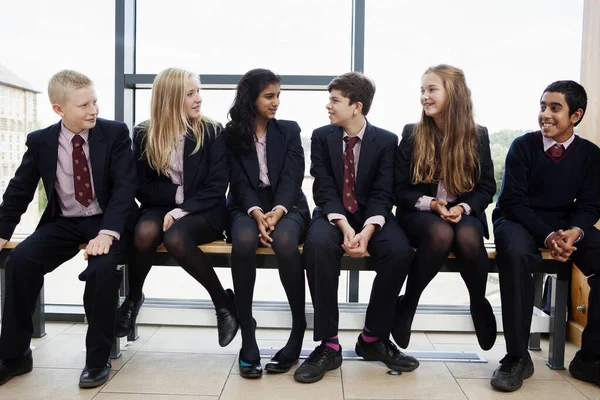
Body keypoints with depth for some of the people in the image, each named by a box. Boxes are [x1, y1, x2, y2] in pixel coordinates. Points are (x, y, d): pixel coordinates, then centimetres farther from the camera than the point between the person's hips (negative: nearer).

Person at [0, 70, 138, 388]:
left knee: (103, 268, -32)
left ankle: (98, 358, -10)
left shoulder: (115, 133, -7)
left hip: (107, 221, -3)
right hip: (64, 223, 3)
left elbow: (124, 186, -14)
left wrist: (108, 232, -27)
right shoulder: (40, 141, 1)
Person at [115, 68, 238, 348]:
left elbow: (217, 186, -8)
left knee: (175, 238, -34)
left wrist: (184, 209, -21)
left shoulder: (211, 132, -2)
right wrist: (178, 194, -12)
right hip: (161, 207, 2)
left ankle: (223, 301, -12)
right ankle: (133, 298, -4)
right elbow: (143, 188, 3)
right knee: (145, 233, -33)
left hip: (203, 212, -2)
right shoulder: (144, 134, 3)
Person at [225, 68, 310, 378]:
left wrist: (277, 212, -23)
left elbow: (292, 178, -4)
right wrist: (257, 213, -24)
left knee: (284, 241, -35)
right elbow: (240, 182, -4)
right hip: (247, 207, 0)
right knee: (244, 241, -35)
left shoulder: (289, 130, 8)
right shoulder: (231, 134, 5)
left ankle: (299, 331, -18)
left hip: (287, 206, 0)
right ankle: (247, 339, -25)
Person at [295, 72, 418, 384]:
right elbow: (324, 189, -8)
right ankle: (328, 345, -24)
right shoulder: (321, 136, 2)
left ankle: (373, 338, -8)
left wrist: (368, 230, -26)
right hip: (332, 215, 0)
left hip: (371, 216, 1)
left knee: (400, 251, -30)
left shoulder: (386, 140, 0)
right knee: (317, 244, -35)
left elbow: (382, 193, -8)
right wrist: (344, 226, -25)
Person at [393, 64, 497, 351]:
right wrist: (432, 204, -18)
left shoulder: (478, 135, 3)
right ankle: (407, 304, -16)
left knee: (468, 237, -34)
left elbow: (486, 187, 5)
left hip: (464, 213, 1)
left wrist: (463, 207, -16)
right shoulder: (411, 134, 0)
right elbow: (400, 189, -1)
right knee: (441, 233, -36)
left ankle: (479, 302, -3)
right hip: (420, 212, -1)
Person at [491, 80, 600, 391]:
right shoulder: (523, 146, -5)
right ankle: (517, 356, -28)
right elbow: (512, 201, -11)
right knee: (515, 252, -38)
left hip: (567, 224, 4)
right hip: (520, 220, -3)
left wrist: (574, 232, -22)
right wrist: (547, 235, -25)